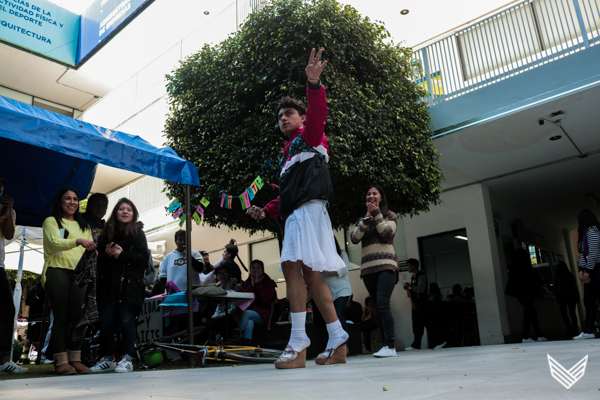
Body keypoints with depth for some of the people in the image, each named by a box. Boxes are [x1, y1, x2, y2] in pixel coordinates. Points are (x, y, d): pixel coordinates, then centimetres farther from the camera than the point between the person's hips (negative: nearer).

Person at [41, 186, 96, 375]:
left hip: (79, 273, 4)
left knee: (77, 316, 1)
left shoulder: (84, 226, 23)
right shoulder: (51, 221, 6)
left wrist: (93, 252, -9)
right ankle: (61, 361, -3)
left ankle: (75, 359, 5)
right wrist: (77, 241, -29)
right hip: (57, 271, -4)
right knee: (61, 316, -6)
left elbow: (90, 250, 15)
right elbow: (55, 242, -12)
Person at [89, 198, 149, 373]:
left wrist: (121, 255, -10)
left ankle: (126, 359, 4)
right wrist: (107, 254, -5)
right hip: (108, 283, 4)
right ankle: (106, 359, 18)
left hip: (129, 283, -4)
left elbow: (143, 258, -5)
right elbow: (99, 259, 16)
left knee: (127, 321, -4)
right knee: (105, 321, 5)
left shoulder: (138, 233, 5)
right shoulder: (107, 233, 15)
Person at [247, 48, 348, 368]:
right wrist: (266, 211, 16)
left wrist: (314, 84, -31)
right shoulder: (287, 154, 32)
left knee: (293, 267, -19)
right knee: (310, 275, 4)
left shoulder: (309, 136, 10)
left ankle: (298, 341, -17)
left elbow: (318, 114, -14)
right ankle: (337, 342, 8)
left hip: (309, 208, -9)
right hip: (293, 215, 9)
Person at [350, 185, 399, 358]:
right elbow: (354, 238, 3)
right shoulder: (363, 218, 19)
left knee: (383, 304, -18)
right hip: (368, 267, 5)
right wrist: (365, 221, -8)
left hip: (385, 265, -4)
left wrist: (377, 215, -7)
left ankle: (390, 346, -20)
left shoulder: (389, 215, 10)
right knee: (378, 306, 2)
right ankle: (386, 344, 5)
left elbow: (387, 234, -8)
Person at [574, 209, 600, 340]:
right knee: (588, 301, 7)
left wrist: (587, 271, -18)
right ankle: (588, 331, 8)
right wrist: (581, 270, 5)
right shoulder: (585, 233, 18)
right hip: (589, 271, 9)